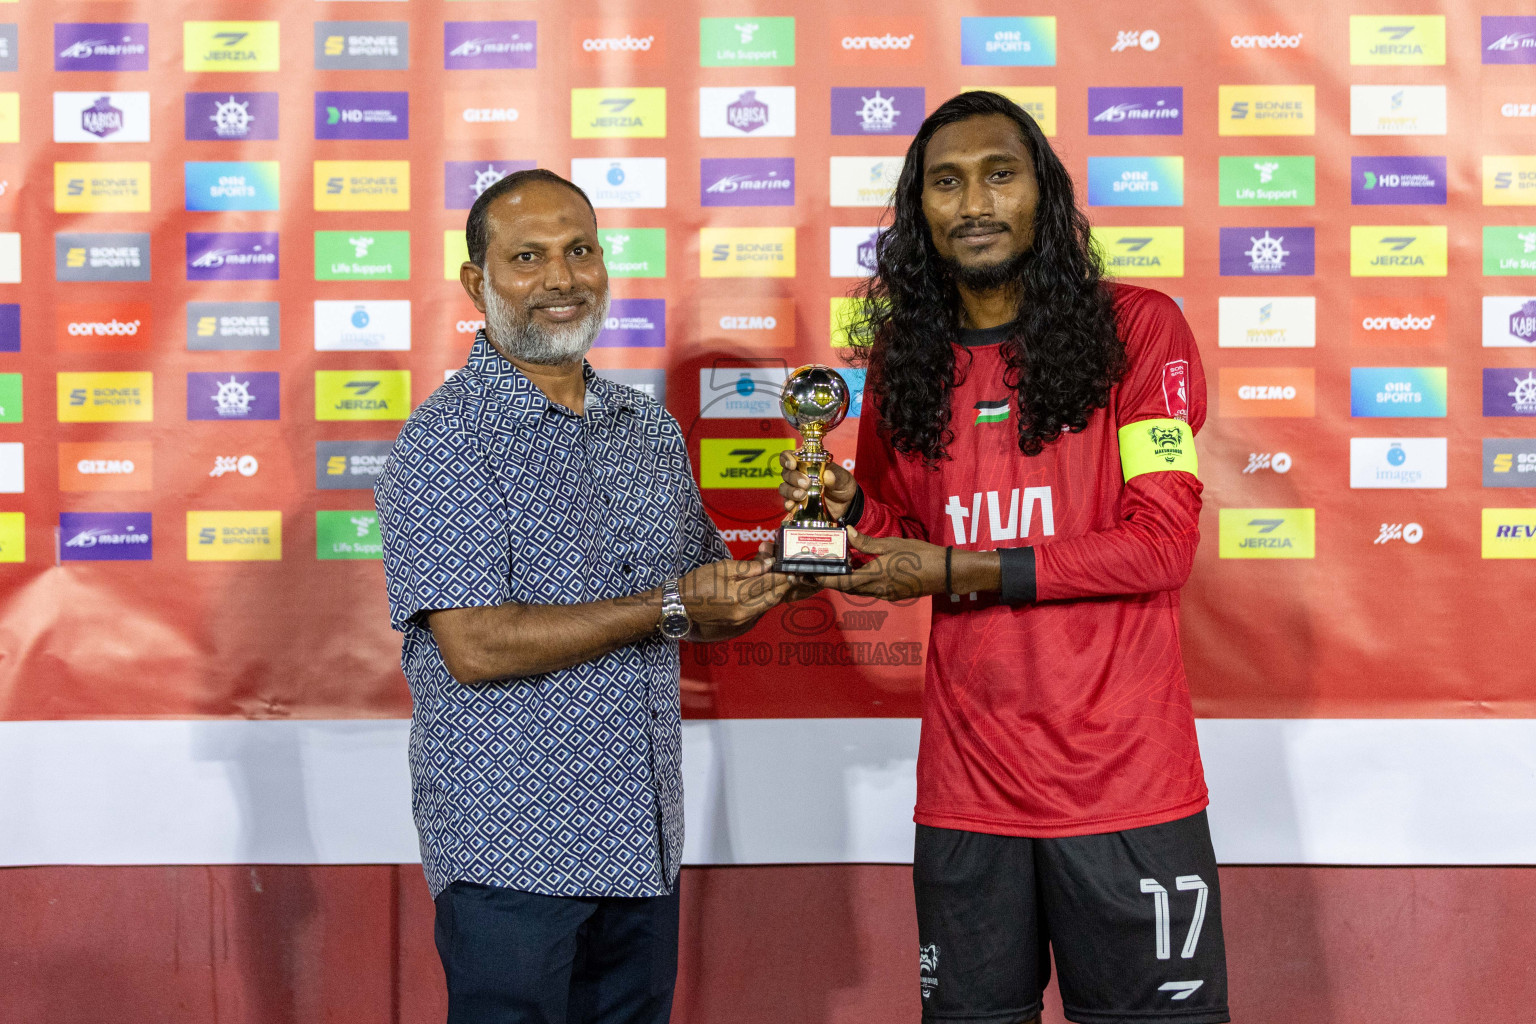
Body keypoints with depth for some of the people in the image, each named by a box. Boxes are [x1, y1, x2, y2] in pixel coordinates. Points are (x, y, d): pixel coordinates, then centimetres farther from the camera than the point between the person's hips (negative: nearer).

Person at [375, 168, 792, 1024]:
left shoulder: (652, 429, 11)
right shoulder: (448, 439, -10)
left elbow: (712, 607, 17)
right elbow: (475, 646, -19)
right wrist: (668, 608, -17)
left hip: (644, 842, 6)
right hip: (511, 852, -6)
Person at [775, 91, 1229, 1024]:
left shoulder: (1137, 330, -4)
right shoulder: (903, 361, 9)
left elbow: (1162, 542, -10)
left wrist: (960, 572, -13)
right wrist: (849, 507, -3)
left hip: (1125, 782, -3)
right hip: (968, 786, 4)